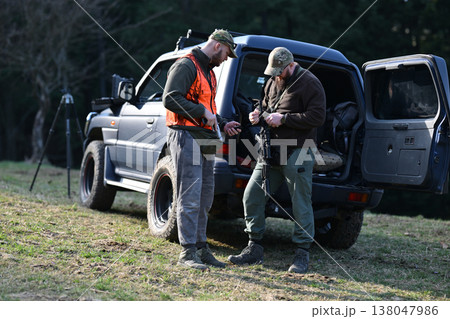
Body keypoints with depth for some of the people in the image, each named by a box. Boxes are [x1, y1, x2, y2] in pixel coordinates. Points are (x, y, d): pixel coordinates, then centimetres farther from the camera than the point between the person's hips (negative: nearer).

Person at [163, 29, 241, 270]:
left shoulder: (208, 72, 23)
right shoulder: (186, 66, -8)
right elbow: (170, 99, -19)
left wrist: (223, 124, 16)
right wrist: (203, 112, -18)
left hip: (205, 141, 10)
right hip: (186, 136, -10)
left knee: (204, 199, 11)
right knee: (190, 198, -10)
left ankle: (200, 248, 19)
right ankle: (187, 252, -5)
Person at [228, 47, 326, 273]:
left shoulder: (309, 83, -6)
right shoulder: (273, 82, 17)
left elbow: (317, 117, -14)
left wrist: (283, 119, -16)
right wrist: (259, 114, 6)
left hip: (297, 153, -7)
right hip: (271, 150, 7)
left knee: (301, 204, -1)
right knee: (252, 195, 3)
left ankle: (302, 255, 10)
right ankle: (254, 249, 14)